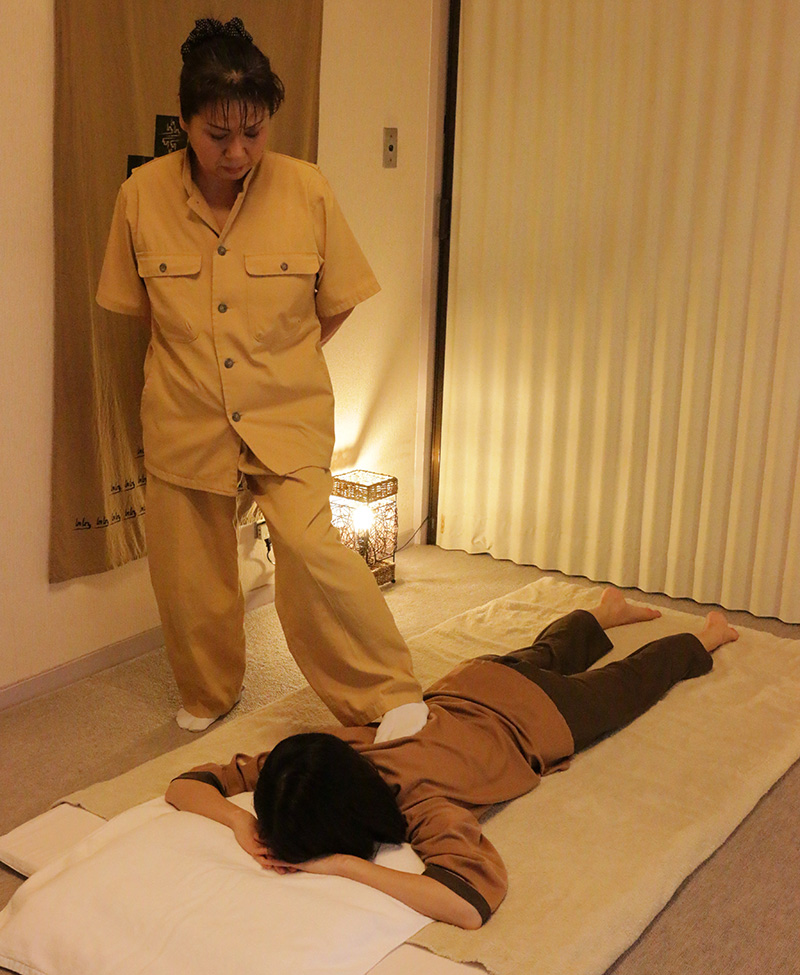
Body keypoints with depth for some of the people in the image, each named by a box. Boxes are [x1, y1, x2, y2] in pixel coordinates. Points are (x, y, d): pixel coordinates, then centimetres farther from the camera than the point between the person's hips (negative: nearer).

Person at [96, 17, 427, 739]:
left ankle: (390, 694, -4)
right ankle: (210, 693, 41)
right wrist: (197, 357, 9)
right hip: (184, 417, 2)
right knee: (190, 573, 13)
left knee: (310, 545, -22)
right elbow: (135, 303, 9)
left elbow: (336, 305, 2)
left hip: (286, 415, -2)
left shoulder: (306, 190, -11)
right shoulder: (143, 193, -8)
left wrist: (279, 365, 6)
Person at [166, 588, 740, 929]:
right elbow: (185, 784, -26)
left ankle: (704, 639, 55)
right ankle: (607, 612, 66)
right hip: (470, 683, 4)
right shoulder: (317, 756, -32)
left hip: (540, 715, -4)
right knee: (546, 654, 37)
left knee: (631, 679, 27)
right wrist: (237, 819, -46)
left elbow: (475, 901, -63)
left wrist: (345, 865, -58)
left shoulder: (424, 805, -46)